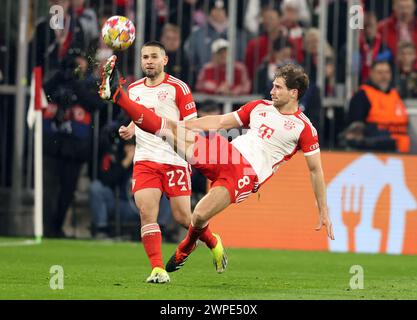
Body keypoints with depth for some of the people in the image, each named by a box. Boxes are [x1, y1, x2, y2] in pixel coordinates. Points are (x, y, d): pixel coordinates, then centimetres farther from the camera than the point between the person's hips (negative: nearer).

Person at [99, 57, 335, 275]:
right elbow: (221, 122, 19)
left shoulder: (304, 128, -2)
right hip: (228, 153, 5)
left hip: (246, 176, -5)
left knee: (200, 215, -21)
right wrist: (182, 125, 13)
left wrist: (323, 211, 1)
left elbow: (316, 170, 2)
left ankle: (186, 247, 12)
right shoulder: (259, 107, 15)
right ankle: (117, 95, -12)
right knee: (168, 128, -11)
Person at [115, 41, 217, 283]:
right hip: (145, 160, 4)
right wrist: (130, 129, 8)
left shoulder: (178, 88, -4)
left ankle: (213, 243, 31)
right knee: (146, 212, -14)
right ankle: (158, 270, -14)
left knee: (183, 217, 0)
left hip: (175, 160, -4)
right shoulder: (134, 89, 12)